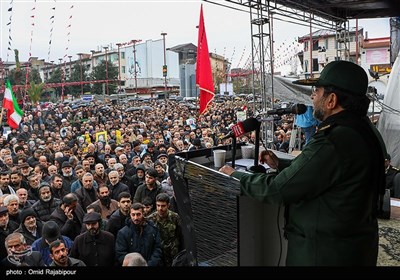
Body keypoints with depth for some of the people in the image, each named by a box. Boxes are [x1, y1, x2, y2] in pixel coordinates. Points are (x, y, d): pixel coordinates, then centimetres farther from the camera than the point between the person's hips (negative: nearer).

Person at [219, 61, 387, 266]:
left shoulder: (333, 142, -30)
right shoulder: (364, 129, 1)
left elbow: (277, 189, -25)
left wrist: (234, 176, -11)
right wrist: (280, 164, 10)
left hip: (325, 252, -9)